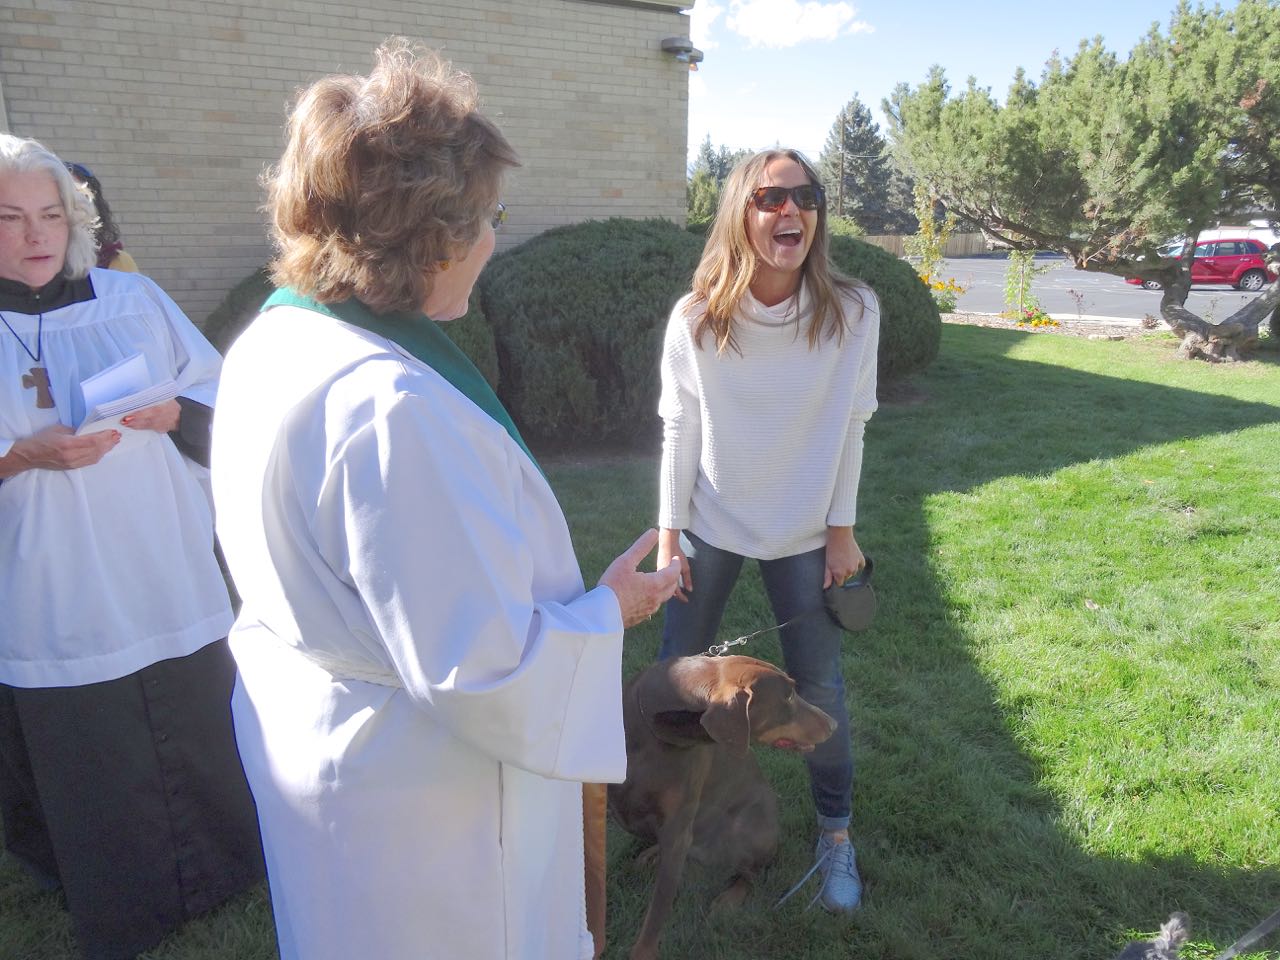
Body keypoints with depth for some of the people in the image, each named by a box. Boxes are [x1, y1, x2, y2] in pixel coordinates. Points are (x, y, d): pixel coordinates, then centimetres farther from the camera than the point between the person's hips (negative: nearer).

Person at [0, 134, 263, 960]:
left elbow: (225, 411, 6)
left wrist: (171, 412, -13)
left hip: (175, 591, 2)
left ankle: (220, 874, 37)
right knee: (83, 770, 10)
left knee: (203, 747, 12)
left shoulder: (134, 298, 5)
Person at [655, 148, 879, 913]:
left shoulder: (854, 312, -15)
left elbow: (850, 426, -6)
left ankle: (836, 831, 31)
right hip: (710, 525, 1)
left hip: (804, 531, 0)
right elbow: (679, 431, -6)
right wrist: (670, 533, -4)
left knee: (820, 686, 8)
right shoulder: (697, 317, -15)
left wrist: (841, 529, -2)